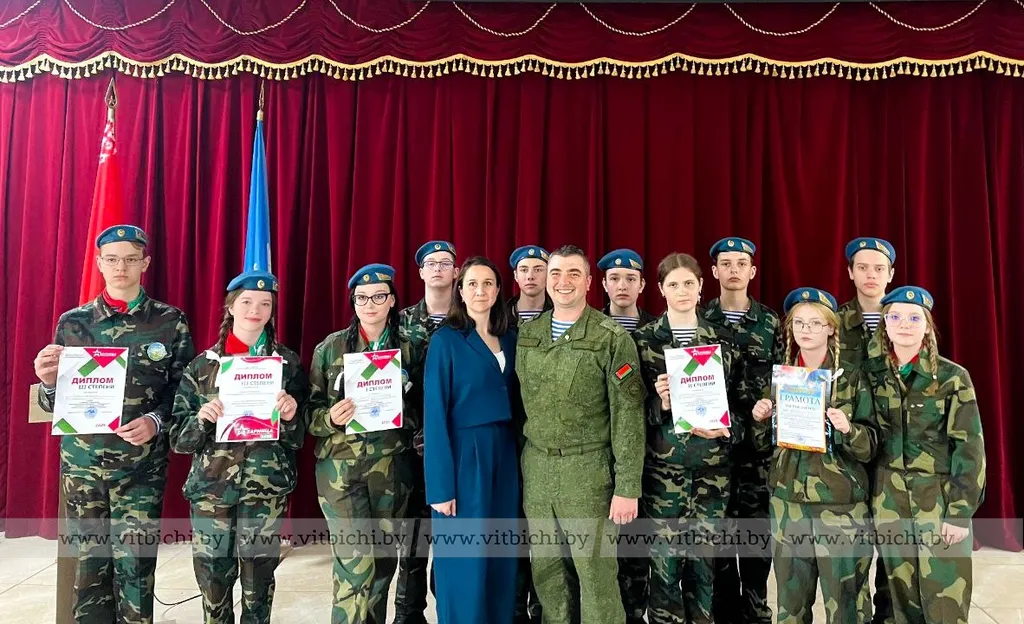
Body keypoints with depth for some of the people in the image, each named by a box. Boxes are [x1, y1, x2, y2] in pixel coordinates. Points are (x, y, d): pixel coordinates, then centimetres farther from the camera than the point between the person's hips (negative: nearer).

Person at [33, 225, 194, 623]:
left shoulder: (171, 322, 1)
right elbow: (55, 402, 10)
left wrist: (156, 421, -15)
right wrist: (49, 381, -11)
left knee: (135, 568, 1)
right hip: (82, 463, 2)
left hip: (141, 465, -2)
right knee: (88, 564, 9)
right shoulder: (73, 322, 7)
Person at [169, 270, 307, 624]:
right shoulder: (203, 365, 4)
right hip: (210, 487, 1)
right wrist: (201, 418, -15)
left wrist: (290, 417, -17)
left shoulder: (288, 363, 3)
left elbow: (298, 439, 4)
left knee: (258, 582, 3)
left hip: (267, 487, -1)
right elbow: (179, 437, 5)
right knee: (213, 581, 6)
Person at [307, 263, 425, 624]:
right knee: (356, 563, -7)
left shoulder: (411, 349, 4)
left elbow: (421, 408, 12)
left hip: (391, 466, 2)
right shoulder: (330, 348, -1)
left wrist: (403, 414, -6)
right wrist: (331, 418, -18)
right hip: (341, 467, -2)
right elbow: (310, 410, 1)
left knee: (383, 559, 12)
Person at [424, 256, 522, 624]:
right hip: (462, 455, -5)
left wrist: (516, 450, 2)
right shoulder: (445, 340, -8)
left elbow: (515, 401, 13)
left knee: (502, 557, 13)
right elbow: (434, 414, -11)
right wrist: (440, 485, -15)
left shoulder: (509, 339, 8)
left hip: (503, 454, 5)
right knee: (464, 560, 4)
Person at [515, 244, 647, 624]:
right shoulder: (526, 335, 7)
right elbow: (519, 401, 12)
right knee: (545, 569, 14)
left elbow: (627, 414, -10)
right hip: (536, 467, 5)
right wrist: (520, 463, 9)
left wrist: (628, 487, -12)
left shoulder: (612, 338, -7)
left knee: (595, 572, 3)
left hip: (588, 469, -4)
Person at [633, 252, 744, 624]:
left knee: (704, 558, 8)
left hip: (712, 464, 2)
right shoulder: (643, 339, 0)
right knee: (665, 559, 0)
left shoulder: (721, 339, 7)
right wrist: (660, 404, -18)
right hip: (663, 464, -2)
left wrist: (726, 428, -8)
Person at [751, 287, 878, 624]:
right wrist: (760, 419, -6)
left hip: (841, 507, -3)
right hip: (787, 504, 3)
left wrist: (848, 429, -23)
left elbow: (870, 447, -5)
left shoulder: (852, 379, -3)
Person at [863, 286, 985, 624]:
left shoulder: (953, 377, -5)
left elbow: (969, 447, -8)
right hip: (889, 501, 3)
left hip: (941, 499, -2)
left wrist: (961, 512, -12)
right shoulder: (871, 373, 2)